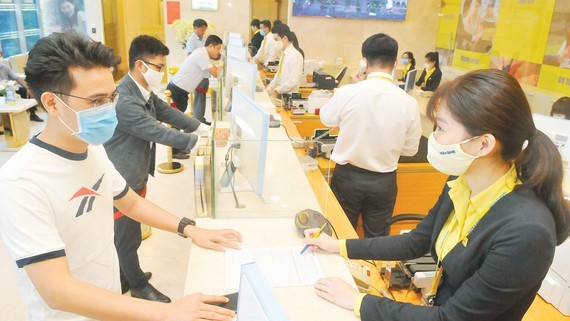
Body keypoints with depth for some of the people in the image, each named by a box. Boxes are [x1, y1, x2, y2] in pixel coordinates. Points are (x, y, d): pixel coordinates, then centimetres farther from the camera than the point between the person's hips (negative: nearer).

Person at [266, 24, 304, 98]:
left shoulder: (295, 55, -13)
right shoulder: (283, 54, 13)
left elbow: (293, 81, -19)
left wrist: (276, 91, -20)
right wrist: (268, 90, 3)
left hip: (288, 95, -7)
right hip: (280, 92, 7)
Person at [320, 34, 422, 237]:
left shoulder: (347, 93, -18)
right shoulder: (408, 103, -15)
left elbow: (326, 119, 3)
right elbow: (410, 149, -1)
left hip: (347, 175, 0)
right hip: (384, 182, 1)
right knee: (377, 238, 20)